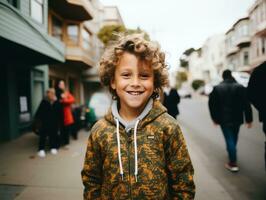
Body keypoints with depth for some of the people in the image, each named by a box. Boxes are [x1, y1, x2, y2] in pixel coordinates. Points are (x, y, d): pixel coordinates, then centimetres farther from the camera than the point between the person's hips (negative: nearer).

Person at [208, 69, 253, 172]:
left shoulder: (217, 88, -4)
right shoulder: (240, 87, -3)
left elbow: (212, 104, -2)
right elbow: (246, 104, -6)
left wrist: (215, 118, 8)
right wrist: (249, 119, -2)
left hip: (224, 119, -2)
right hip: (237, 118, 2)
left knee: (229, 139, 0)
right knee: (234, 137, 22)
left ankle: (233, 163, -4)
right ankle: (232, 153, 44)